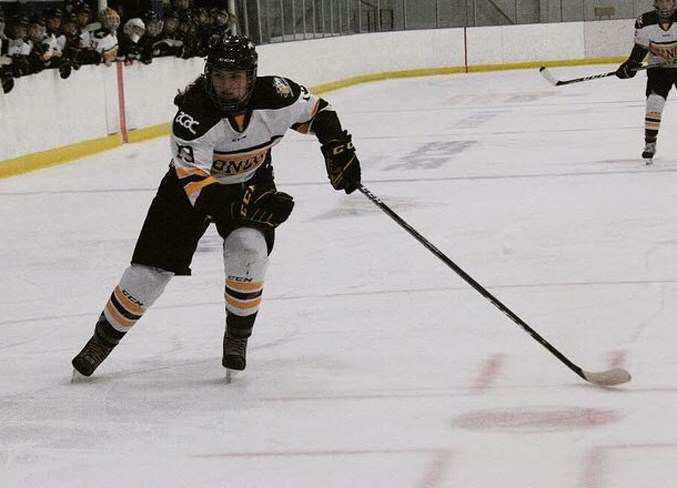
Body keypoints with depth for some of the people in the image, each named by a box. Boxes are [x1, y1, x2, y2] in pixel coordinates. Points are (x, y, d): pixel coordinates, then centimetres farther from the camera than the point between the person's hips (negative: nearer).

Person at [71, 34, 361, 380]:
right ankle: (102, 340, 16)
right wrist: (241, 204, -51)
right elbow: (195, 185, -38)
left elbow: (316, 111, -4)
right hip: (191, 182, -2)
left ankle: (237, 338, -3)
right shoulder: (193, 112, -34)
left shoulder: (275, 97, -26)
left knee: (248, 248, -25)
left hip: (251, 181, 2)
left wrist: (338, 150, -15)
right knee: (151, 267, -4)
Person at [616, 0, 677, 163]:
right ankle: (650, 143, -3)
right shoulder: (645, 22, -12)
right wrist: (631, 65, -10)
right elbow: (640, 47, -1)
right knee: (654, 102, -13)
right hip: (658, 68, 1)